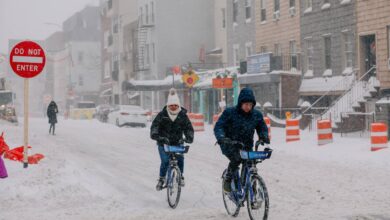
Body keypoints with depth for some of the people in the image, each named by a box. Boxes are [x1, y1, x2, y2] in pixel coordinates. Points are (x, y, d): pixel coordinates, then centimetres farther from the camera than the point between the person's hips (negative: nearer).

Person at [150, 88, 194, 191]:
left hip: (177, 143, 2)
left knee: (180, 159, -17)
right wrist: (155, 135, -33)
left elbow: (189, 127, -4)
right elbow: (154, 126, -14)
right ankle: (161, 179, 6)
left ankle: (181, 176, 7)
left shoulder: (183, 116, 0)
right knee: (165, 161, -15)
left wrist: (189, 137, -24)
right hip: (164, 143, -1)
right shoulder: (162, 115, -5)